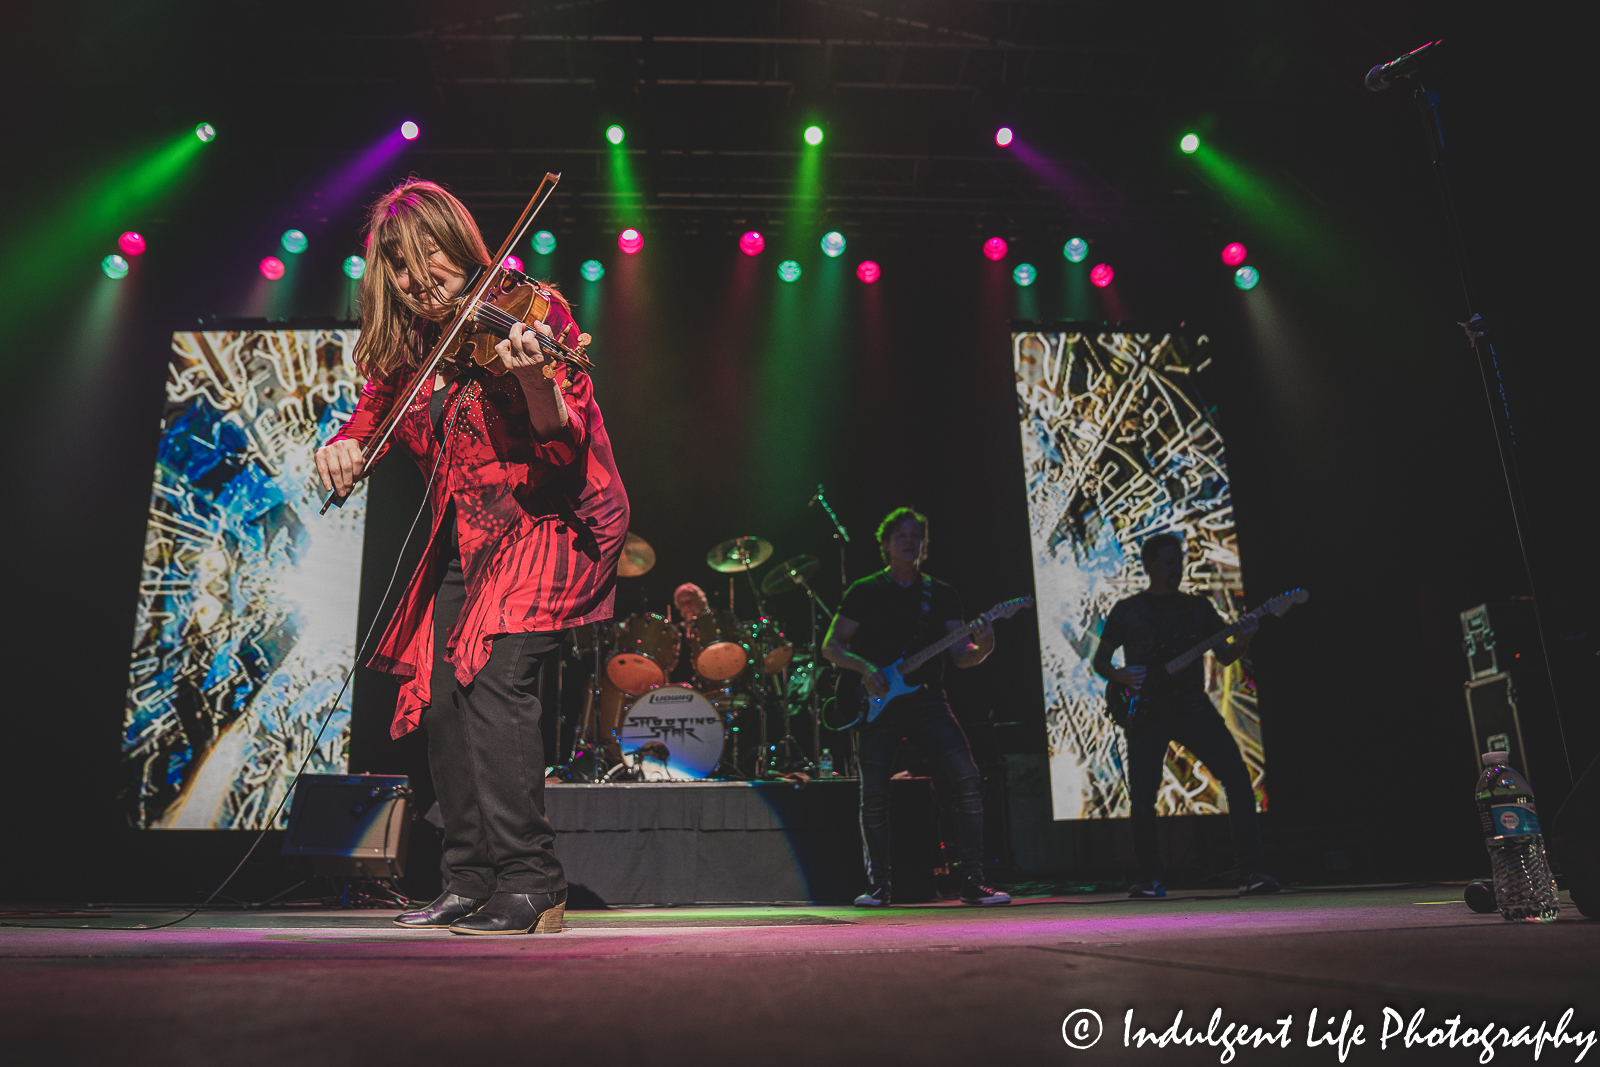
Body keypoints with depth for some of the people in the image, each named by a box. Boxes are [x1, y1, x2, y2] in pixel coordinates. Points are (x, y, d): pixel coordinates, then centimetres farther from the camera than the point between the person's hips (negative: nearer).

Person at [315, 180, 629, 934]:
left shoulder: (528, 311, -8)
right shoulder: (407, 348, 9)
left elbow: (562, 442, -16)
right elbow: (369, 418, 13)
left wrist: (532, 380, -37)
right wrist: (341, 448, -10)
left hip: (550, 525, -7)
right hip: (465, 541, 7)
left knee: (495, 674, -23)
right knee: (441, 693, -1)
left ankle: (532, 885, -15)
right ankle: (472, 883, 11)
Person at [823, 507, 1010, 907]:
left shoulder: (941, 594, 12)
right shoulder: (865, 591, 6)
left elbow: (960, 656, 6)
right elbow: (831, 646, 5)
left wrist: (982, 647, -16)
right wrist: (864, 667, -13)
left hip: (926, 698, 2)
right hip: (879, 700, -1)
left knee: (966, 779, -12)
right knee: (874, 794, -8)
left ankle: (972, 883, -1)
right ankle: (878, 886, 9)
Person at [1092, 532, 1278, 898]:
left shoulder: (1198, 607, 15)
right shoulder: (1126, 610, 9)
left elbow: (1224, 656, 11)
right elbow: (1100, 660, 11)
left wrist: (1242, 639, -10)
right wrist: (1120, 676, -10)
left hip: (1192, 705, 2)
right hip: (1147, 710, -2)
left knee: (1237, 775, -14)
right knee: (1142, 797, -8)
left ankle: (1249, 871, -6)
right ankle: (1150, 879, 10)